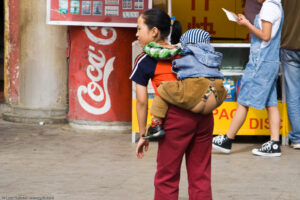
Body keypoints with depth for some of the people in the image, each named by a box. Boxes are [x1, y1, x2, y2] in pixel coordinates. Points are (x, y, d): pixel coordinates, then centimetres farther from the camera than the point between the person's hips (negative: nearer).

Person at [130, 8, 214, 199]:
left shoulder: (145, 60, 8)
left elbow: (142, 101, 7)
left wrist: (143, 134, 13)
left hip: (177, 115, -5)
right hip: (204, 115, 5)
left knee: (166, 177, 6)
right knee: (200, 175, 10)